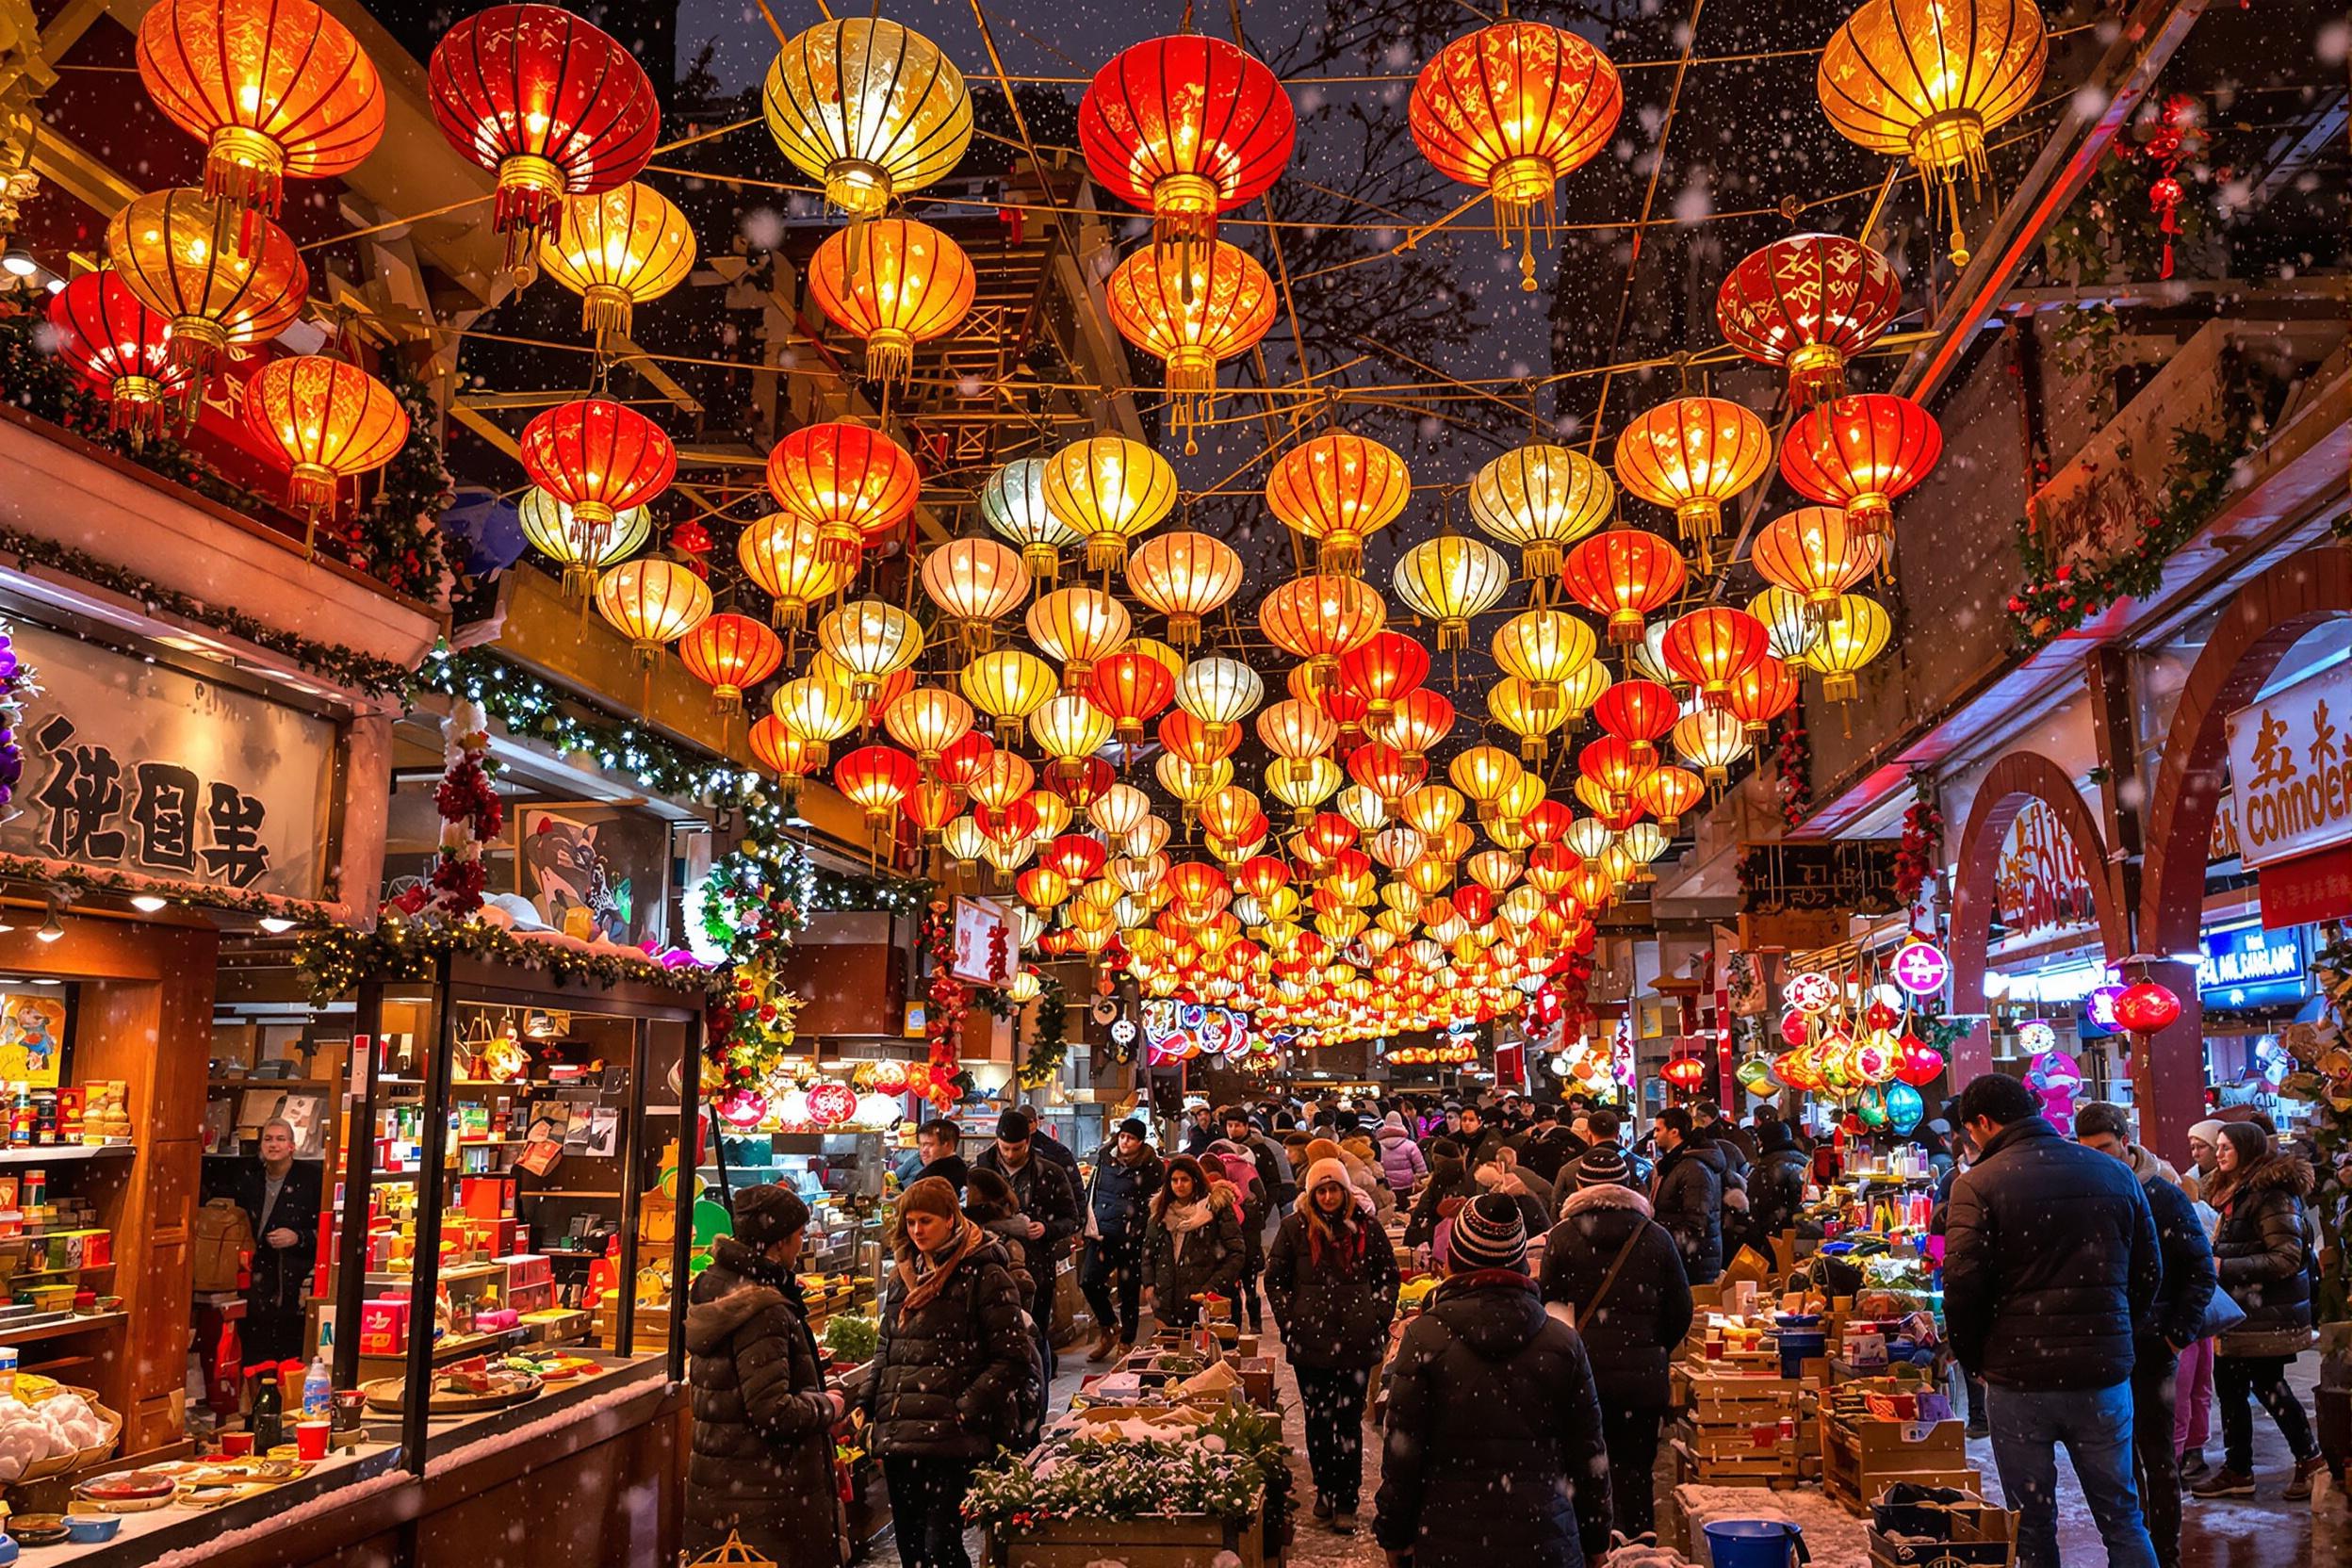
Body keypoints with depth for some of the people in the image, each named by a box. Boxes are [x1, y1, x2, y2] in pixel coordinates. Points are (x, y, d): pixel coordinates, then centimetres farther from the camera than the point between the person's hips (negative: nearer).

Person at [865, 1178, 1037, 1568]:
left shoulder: (985, 1277, -5)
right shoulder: (903, 1276, 15)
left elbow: (1012, 1358, -8)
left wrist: (965, 1412, -13)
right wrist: (871, 1409, 11)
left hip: (950, 1438, -6)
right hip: (897, 1434, 6)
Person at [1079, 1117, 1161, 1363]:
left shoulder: (1151, 1167, -4)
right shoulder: (1104, 1157, 9)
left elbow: (1154, 1204, -3)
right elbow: (1090, 1191, 15)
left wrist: (1139, 1232, -11)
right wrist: (1091, 1224, 7)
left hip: (1131, 1237, -3)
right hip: (1101, 1233, 3)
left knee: (1129, 1290, 3)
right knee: (1089, 1281, -10)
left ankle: (1125, 1342, 20)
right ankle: (1110, 1327, 14)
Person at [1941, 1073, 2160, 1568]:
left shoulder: (1977, 1184, -11)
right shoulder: (2115, 1174, 4)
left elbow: (1962, 1286, -14)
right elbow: (2148, 1272, 10)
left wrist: (1974, 1359, 2)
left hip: (2018, 1378, -3)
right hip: (2104, 1375, 4)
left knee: (2032, 1525, 9)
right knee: (2121, 1515, 16)